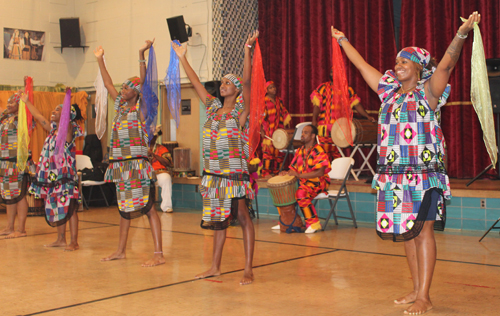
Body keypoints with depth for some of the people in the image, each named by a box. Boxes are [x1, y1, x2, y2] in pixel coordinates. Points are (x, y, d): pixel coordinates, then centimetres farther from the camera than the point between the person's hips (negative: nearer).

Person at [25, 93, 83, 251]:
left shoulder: (68, 129, -8)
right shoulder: (53, 129, 14)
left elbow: (67, 121, -29)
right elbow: (38, 116, 25)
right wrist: (26, 102, 31)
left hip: (65, 176, -9)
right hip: (52, 176, 9)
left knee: (69, 208, -6)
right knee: (56, 208, 14)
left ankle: (74, 242, -3)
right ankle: (61, 239, 24)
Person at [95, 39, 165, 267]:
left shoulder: (140, 108, -5)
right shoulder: (120, 105, 14)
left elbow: (144, 83, -17)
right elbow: (108, 83, 24)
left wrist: (142, 55, -24)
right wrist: (100, 60, 27)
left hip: (137, 165, -8)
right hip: (121, 165, 8)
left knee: (147, 208, -9)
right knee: (124, 207, 16)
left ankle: (159, 254, -9)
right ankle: (120, 251, 26)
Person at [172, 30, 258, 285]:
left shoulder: (240, 109, -2)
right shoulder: (214, 108, 12)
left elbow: (246, 81, -15)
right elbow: (196, 83, 16)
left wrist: (247, 50, -22)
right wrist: (182, 58, 17)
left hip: (234, 172, -6)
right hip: (213, 173, 6)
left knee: (242, 217, -1)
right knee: (218, 218, 13)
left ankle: (248, 270, 2)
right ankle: (215, 266, 22)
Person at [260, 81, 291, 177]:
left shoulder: (279, 100, 13)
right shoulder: (264, 101, -5)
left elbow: (283, 112, 19)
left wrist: (287, 121, 7)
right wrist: (262, 130, -15)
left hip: (278, 129, 6)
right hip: (268, 131, -5)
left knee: (279, 150, 5)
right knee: (268, 150, -7)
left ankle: (276, 171, 12)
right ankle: (266, 172, -1)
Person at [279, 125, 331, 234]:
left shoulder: (318, 151, -12)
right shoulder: (300, 151, 11)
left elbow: (320, 173, -22)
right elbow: (294, 168, 17)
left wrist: (299, 175, -27)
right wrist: (287, 173, -7)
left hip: (318, 183, -8)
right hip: (303, 182, 8)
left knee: (300, 193, -34)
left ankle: (314, 223, -22)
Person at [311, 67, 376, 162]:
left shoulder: (347, 90, 13)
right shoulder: (323, 87, 8)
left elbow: (356, 104, 8)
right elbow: (316, 104, 1)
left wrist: (367, 116, -4)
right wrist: (314, 120, -11)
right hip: (324, 128, -2)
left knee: (338, 155, 2)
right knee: (324, 153, -7)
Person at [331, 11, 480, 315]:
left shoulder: (427, 93, -3)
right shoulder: (389, 92, 13)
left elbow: (446, 65, -19)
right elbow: (361, 64, 21)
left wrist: (461, 34, -34)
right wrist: (342, 40, 29)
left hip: (424, 175, -6)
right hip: (395, 176, 6)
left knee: (423, 232, -4)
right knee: (407, 232, 11)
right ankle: (416, 289, 21)